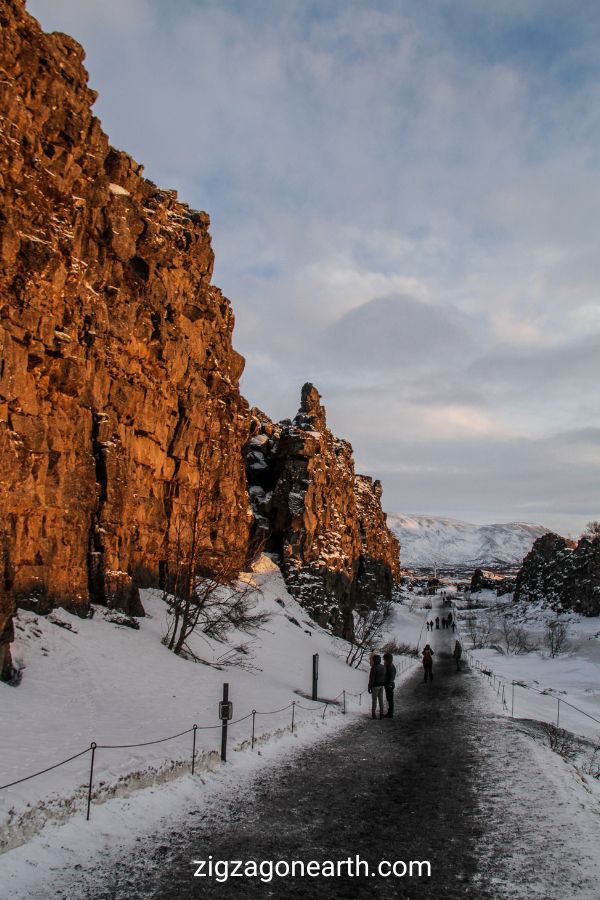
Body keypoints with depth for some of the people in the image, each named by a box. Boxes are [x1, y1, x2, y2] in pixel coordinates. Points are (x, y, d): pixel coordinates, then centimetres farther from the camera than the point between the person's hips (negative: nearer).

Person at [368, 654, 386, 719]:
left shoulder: (374, 668, -19)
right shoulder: (383, 667, 4)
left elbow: (371, 679, -18)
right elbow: (385, 677, 10)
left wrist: (369, 687, -12)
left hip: (375, 686, -6)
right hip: (381, 686, 6)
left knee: (374, 700, 2)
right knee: (381, 700, 11)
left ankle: (373, 714, 5)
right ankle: (381, 714, 13)